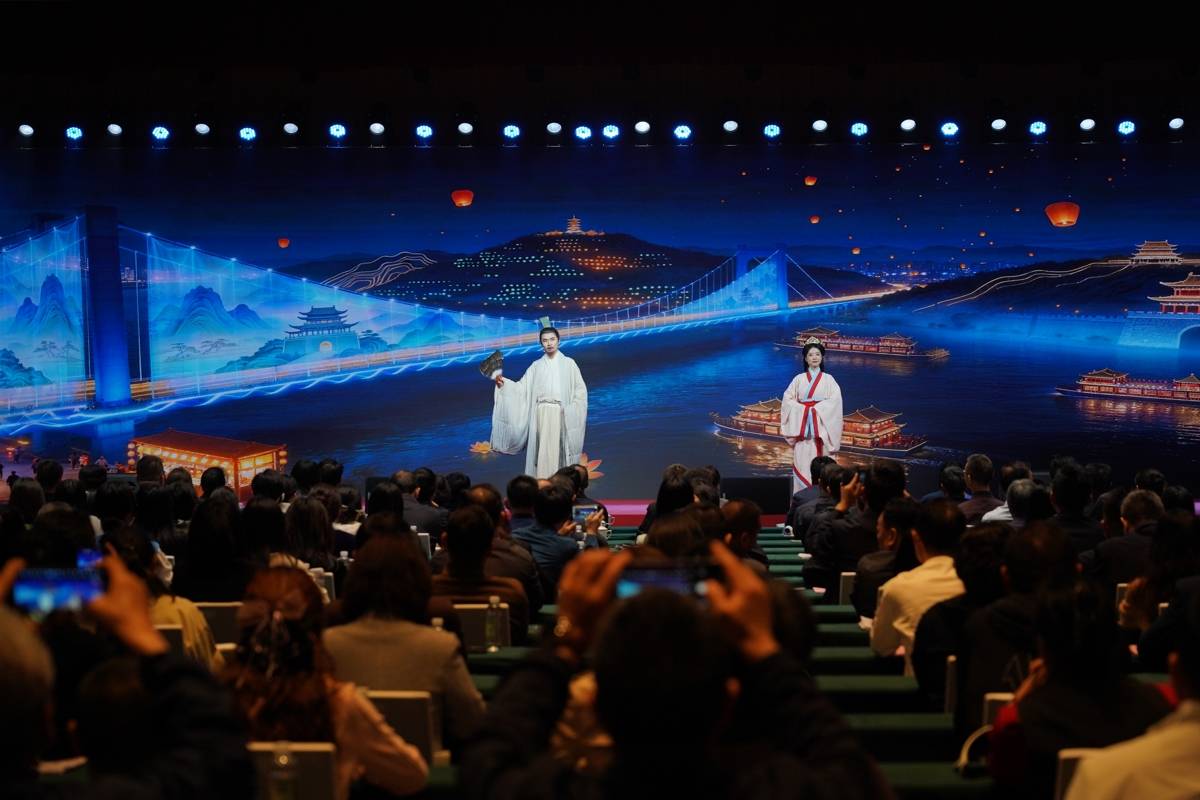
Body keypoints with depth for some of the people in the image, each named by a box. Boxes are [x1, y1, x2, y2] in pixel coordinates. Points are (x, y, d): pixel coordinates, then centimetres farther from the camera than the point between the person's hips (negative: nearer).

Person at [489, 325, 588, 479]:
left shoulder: (568, 363, 6)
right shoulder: (536, 366, 13)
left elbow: (580, 389, 2)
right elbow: (522, 388, 6)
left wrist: (571, 410, -9)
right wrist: (504, 383, -10)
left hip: (561, 414, -2)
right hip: (541, 414, 2)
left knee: (559, 451, -5)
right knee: (541, 452, -2)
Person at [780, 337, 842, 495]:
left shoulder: (828, 379, 6)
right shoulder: (799, 379, 9)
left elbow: (835, 400, -7)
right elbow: (787, 399, 1)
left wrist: (816, 410, -16)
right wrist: (804, 410, -13)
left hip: (822, 427, -1)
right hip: (802, 427, 1)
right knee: (802, 464, -4)